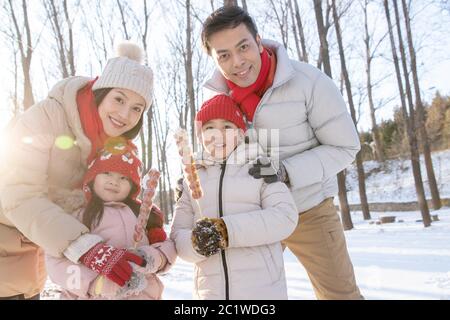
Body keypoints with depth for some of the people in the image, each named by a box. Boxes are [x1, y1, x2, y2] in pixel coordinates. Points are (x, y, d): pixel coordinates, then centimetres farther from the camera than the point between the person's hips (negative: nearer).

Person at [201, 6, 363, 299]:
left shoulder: (310, 81, -21)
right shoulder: (216, 96, -8)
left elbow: (345, 147, -15)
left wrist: (286, 172, -28)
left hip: (308, 210, -2)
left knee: (340, 293, 14)